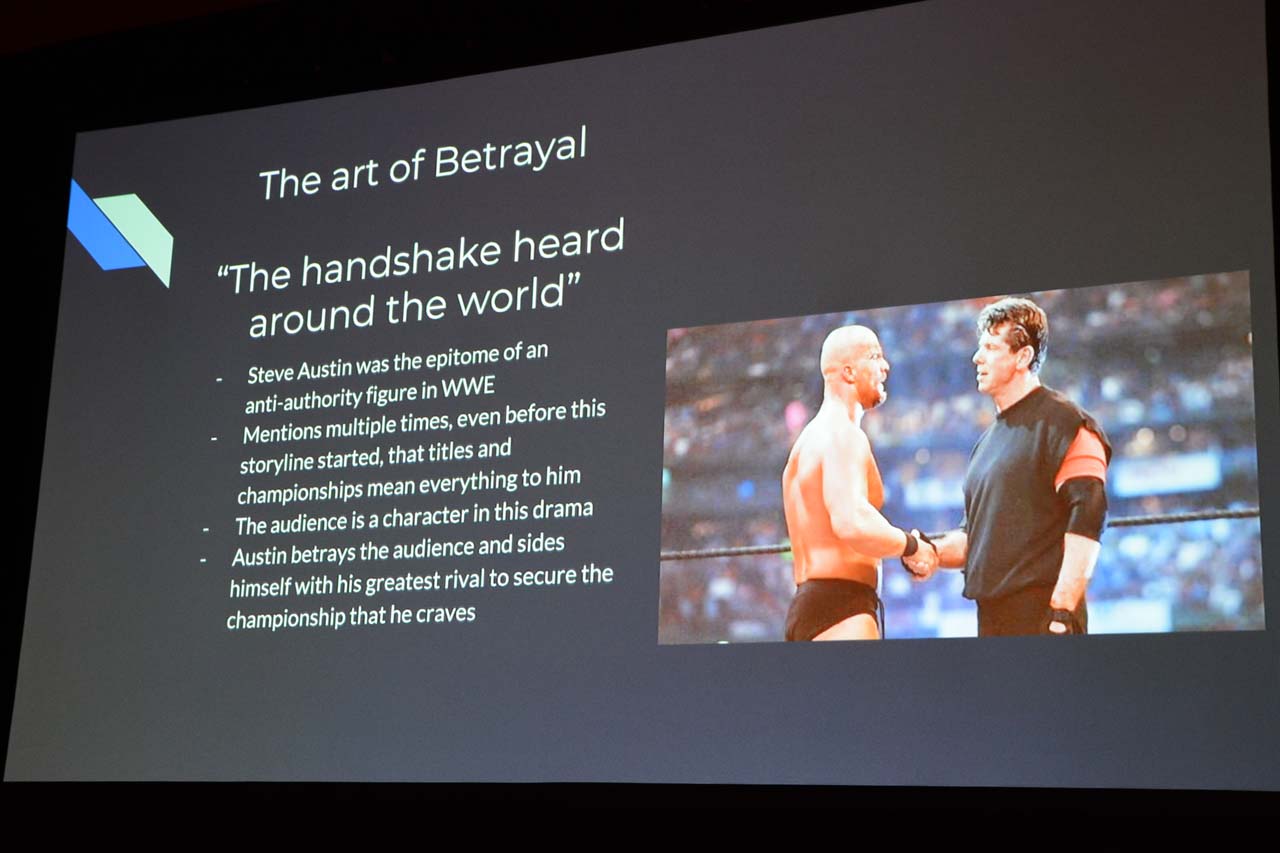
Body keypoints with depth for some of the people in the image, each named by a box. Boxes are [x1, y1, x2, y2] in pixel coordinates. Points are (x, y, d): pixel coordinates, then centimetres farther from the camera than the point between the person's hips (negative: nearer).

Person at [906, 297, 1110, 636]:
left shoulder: (1064, 423, -5)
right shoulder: (988, 441, 21)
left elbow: (1087, 519, -15)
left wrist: (1063, 610, -21)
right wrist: (934, 552, 6)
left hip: (1042, 613, -8)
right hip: (992, 615, 9)